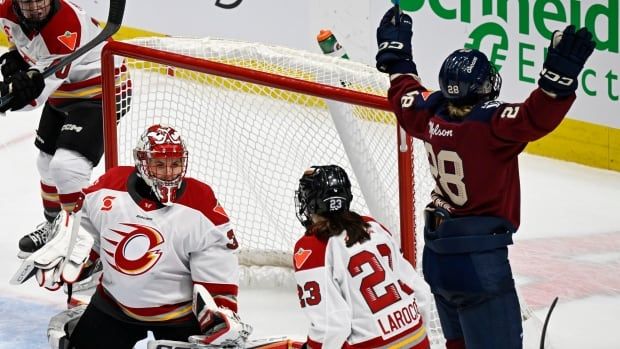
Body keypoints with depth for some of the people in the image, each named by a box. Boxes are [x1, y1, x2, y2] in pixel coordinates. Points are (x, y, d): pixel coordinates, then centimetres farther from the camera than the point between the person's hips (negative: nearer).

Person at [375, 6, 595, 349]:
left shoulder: (431, 116, 1)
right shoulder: (491, 124, -20)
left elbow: (406, 95, 21)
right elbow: (537, 116, -34)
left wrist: (395, 54, 35)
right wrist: (560, 76, -43)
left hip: (438, 256, 9)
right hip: (479, 258, -9)